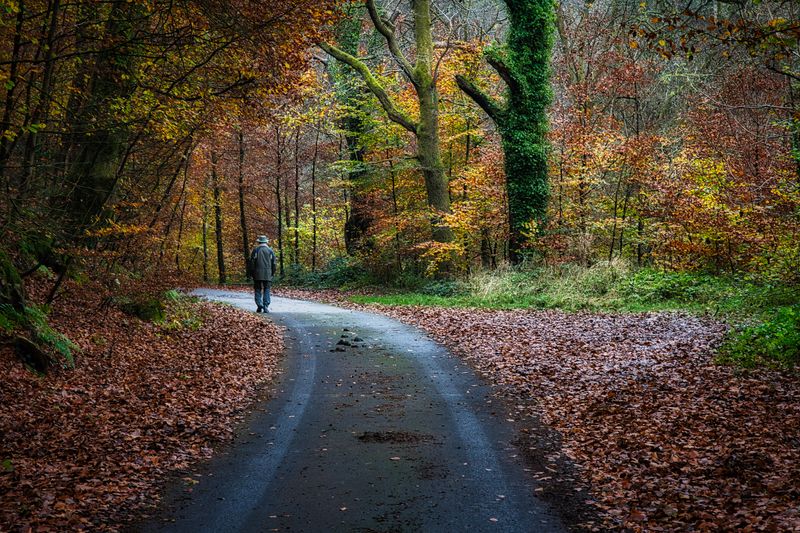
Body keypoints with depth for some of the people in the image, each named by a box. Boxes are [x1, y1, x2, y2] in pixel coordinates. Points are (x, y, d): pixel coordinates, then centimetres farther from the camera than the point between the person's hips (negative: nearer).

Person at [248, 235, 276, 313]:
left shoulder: (255, 250, 1)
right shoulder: (270, 251, 5)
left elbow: (251, 262, 0)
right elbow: (273, 263, 6)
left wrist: (251, 273, 7)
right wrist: (272, 273, 15)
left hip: (257, 274, -1)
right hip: (267, 274, 1)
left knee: (258, 290, 6)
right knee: (266, 290, 4)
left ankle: (259, 306, -3)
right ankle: (266, 307, -4)